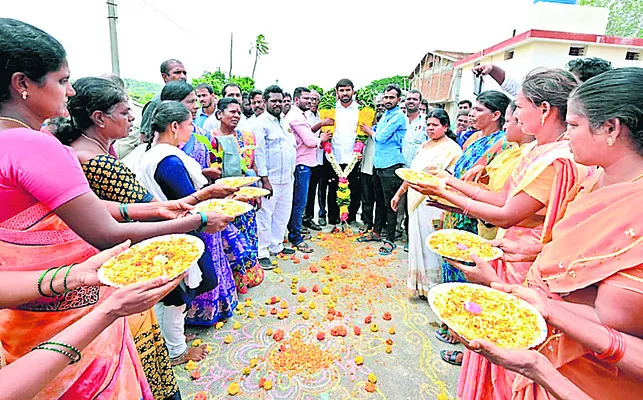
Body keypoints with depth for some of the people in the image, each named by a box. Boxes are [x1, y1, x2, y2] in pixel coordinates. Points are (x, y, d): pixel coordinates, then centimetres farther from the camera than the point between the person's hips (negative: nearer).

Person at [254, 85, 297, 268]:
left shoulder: (284, 122, 16)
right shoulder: (261, 122, -9)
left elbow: (293, 146, 22)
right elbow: (259, 152, -14)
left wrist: (292, 172, 14)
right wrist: (265, 179, -18)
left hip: (287, 178, 8)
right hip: (270, 179, -8)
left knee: (283, 214, 15)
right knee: (265, 216, -2)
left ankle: (276, 246, 30)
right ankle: (262, 253, 8)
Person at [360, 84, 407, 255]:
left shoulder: (398, 116, -8)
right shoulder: (385, 115, 19)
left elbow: (381, 137, -13)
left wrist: (370, 131, 4)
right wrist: (370, 131, 8)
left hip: (391, 165, -8)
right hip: (378, 163, 9)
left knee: (390, 204, -3)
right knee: (379, 200, 17)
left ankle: (390, 239, 4)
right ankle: (377, 231, 29)